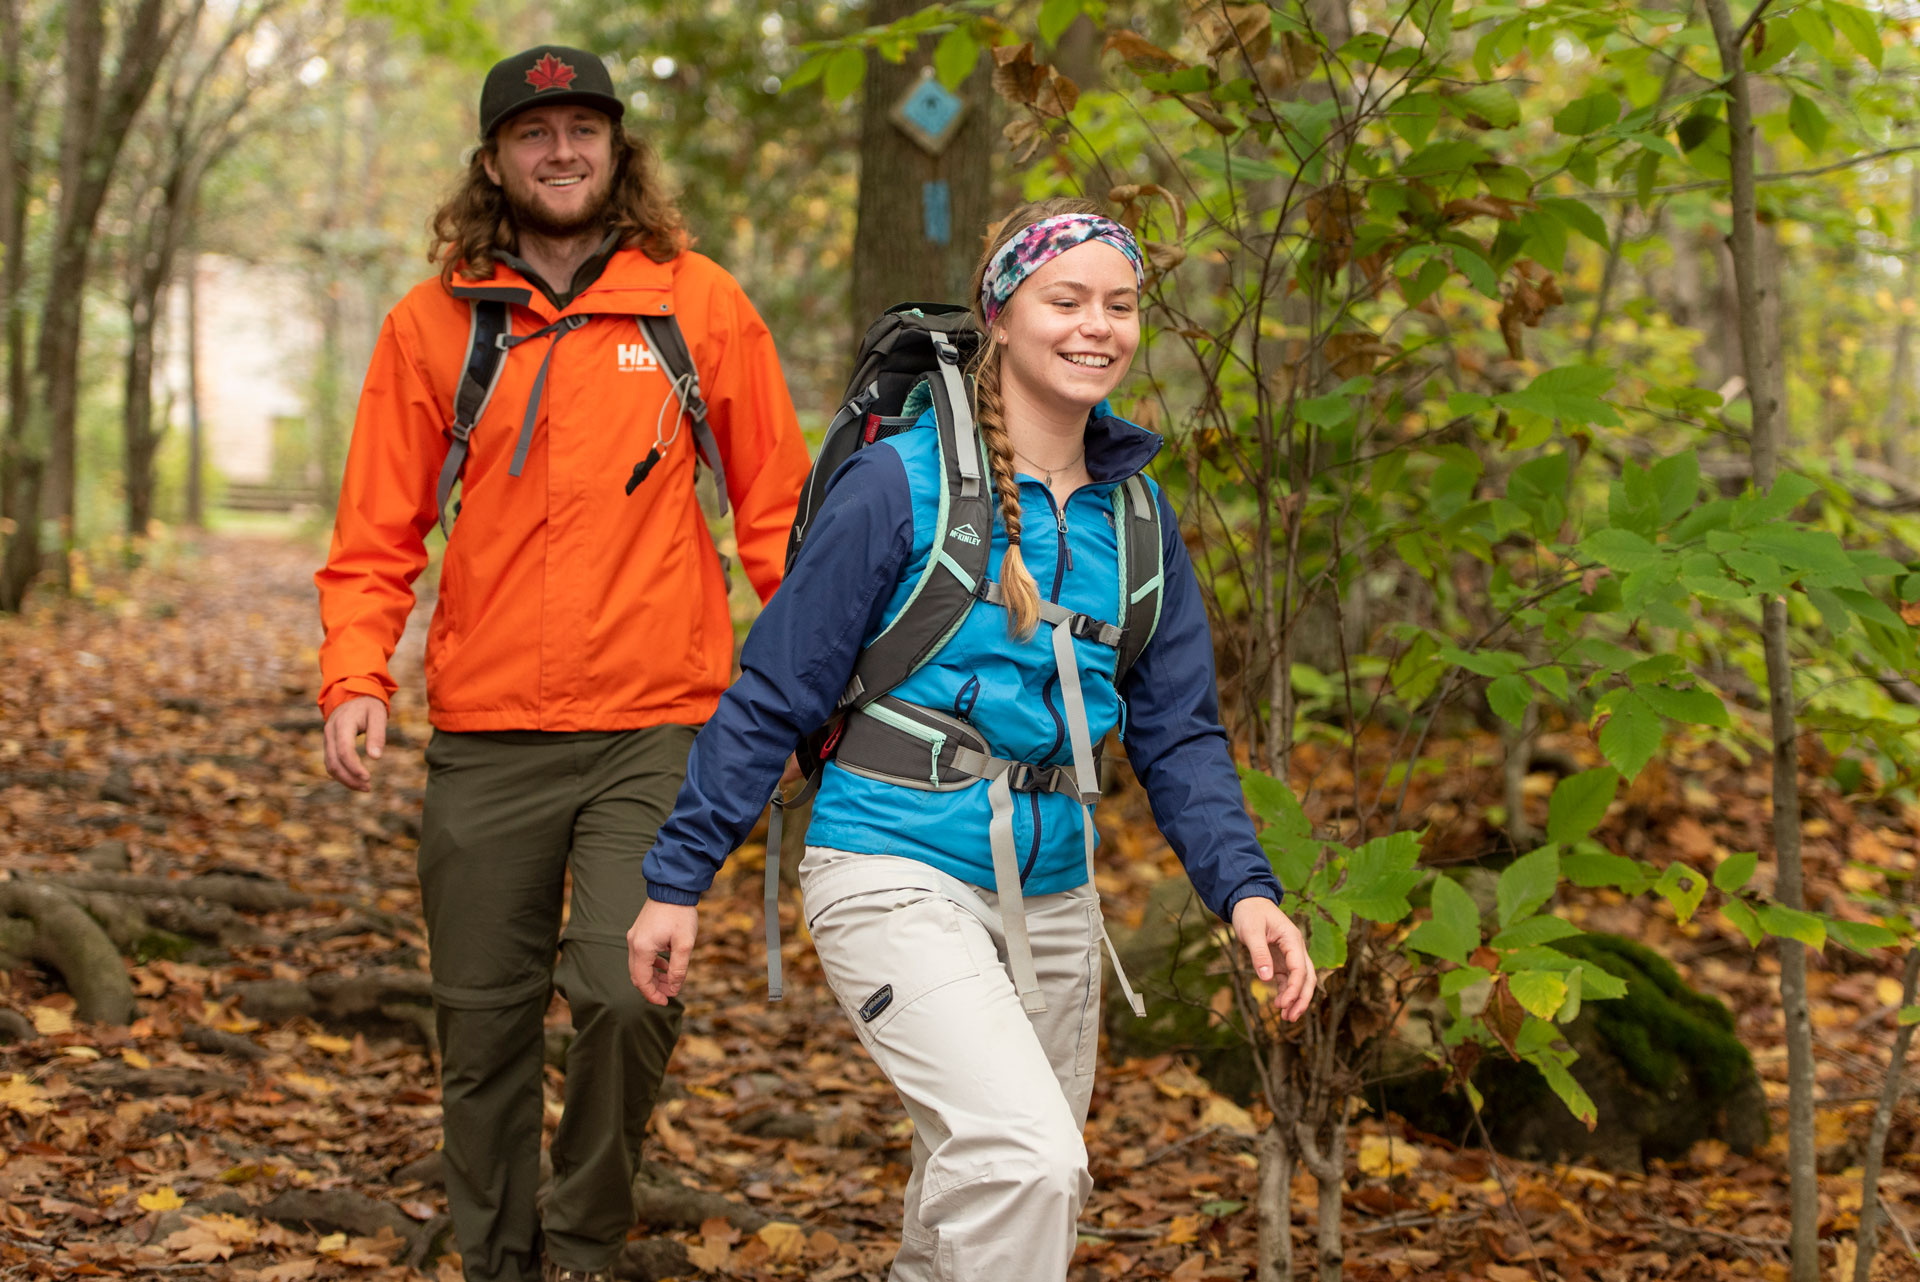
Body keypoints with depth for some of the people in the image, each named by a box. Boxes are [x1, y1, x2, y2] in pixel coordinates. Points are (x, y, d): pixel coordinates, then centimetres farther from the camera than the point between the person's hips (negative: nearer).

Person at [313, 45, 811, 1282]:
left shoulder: (698, 303, 4)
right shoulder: (432, 323, 6)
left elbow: (779, 506, 8)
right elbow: (378, 535, 7)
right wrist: (357, 679, -7)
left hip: (658, 728, -1)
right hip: (486, 738, 2)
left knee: (629, 993, -14)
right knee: (485, 1019, 7)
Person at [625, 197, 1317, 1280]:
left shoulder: (1138, 520, 7)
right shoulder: (901, 484, -9)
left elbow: (1180, 732, 10)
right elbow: (776, 693, -6)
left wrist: (1244, 886, -6)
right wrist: (678, 879, -6)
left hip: (1052, 895, 7)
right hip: (897, 875, -6)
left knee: (1005, 1189, 15)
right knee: (1027, 1158, -25)